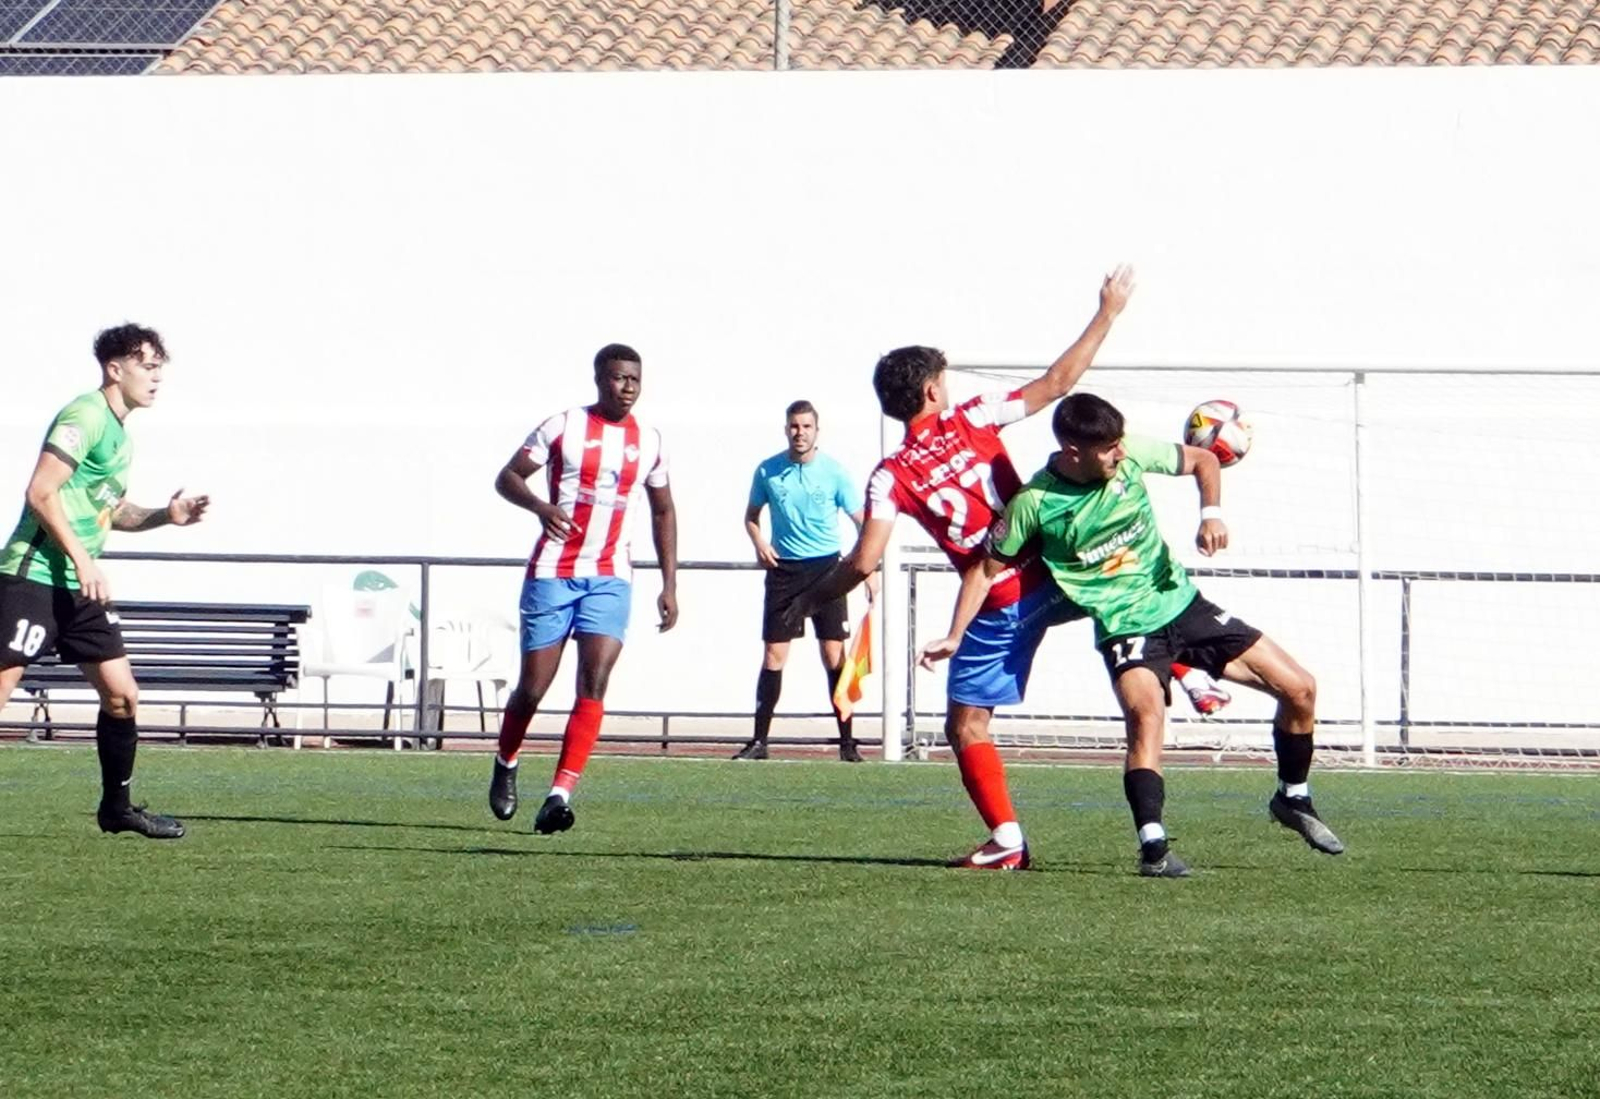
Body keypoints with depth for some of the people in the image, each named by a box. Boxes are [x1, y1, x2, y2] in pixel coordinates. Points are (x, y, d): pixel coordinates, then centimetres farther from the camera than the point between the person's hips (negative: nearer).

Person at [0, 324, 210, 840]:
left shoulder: (118, 431, 17)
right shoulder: (87, 416, -12)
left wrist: (165, 515, 13)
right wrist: (81, 558, -20)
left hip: (79, 587, 9)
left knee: (121, 694, 9)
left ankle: (117, 806, 21)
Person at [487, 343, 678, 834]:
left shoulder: (649, 442, 8)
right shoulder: (563, 427, -3)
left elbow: (663, 511, 19)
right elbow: (506, 478, -2)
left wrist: (669, 584, 13)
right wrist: (540, 506, -24)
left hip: (610, 579, 2)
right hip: (552, 573, -2)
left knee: (594, 683, -15)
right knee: (533, 686, 1)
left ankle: (560, 795, -19)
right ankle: (506, 765, 30)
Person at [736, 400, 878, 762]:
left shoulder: (834, 472, -3)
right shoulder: (768, 471, 2)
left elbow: (862, 522, 3)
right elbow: (752, 515, 16)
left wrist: (869, 570, -6)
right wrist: (759, 543, -4)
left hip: (826, 567, -1)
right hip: (783, 569, 1)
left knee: (834, 654, -5)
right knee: (774, 656, 0)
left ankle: (847, 742, 0)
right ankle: (759, 740, 5)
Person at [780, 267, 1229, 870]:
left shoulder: (890, 477, -6)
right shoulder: (971, 420, -2)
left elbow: (864, 562, -13)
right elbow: (1056, 382, 2)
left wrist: (811, 598, 4)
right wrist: (1107, 314, 11)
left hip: (999, 607, -3)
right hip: (1053, 576, 3)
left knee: (966, 725, 8)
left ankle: (1007, 839, 0)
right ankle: (1190, 676, 32)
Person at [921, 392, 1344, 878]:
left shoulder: (1131, 455, -7)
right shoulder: (1034, 504, -15)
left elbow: (1203, 460, 9)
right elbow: (987, 568, -4)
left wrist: (1211, 513, -9)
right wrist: (954, 637, -9)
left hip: (1182, 602, 5)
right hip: (1125, 627, -5)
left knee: (1299, 688, 3)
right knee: (1146, 715, -36)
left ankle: (1293, 799, 25)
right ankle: (1153, 846, -34)